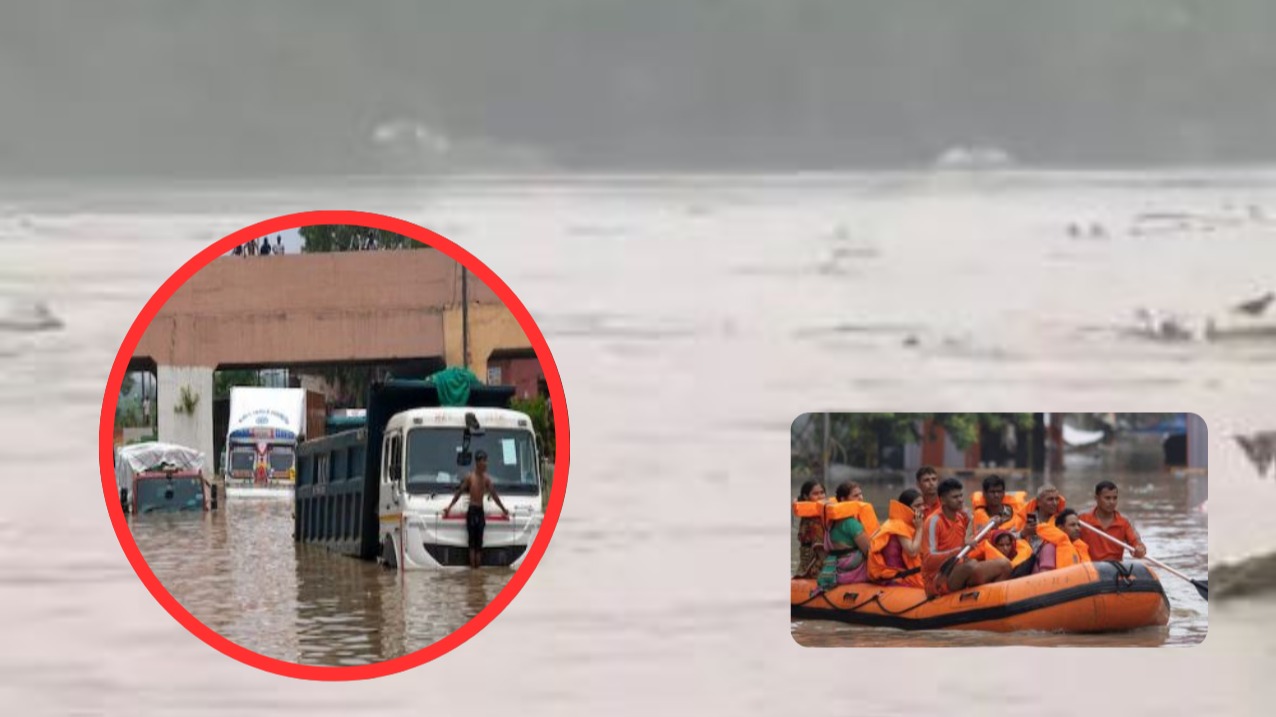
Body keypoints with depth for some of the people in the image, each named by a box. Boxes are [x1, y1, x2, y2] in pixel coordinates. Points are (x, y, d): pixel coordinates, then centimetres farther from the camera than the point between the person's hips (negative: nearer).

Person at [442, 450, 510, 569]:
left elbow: (494, 495, 13)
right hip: (472, 510, -4)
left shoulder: (486, 478, 3)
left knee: (479, 542, 3)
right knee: (472, 541, -5)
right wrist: (449, 507, 0)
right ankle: (472, 567, -5)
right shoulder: (470, 477, -8)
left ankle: (478, 567, 4)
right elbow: (459, 492, -1)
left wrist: (503, 509, 19)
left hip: (481, 511, 4)